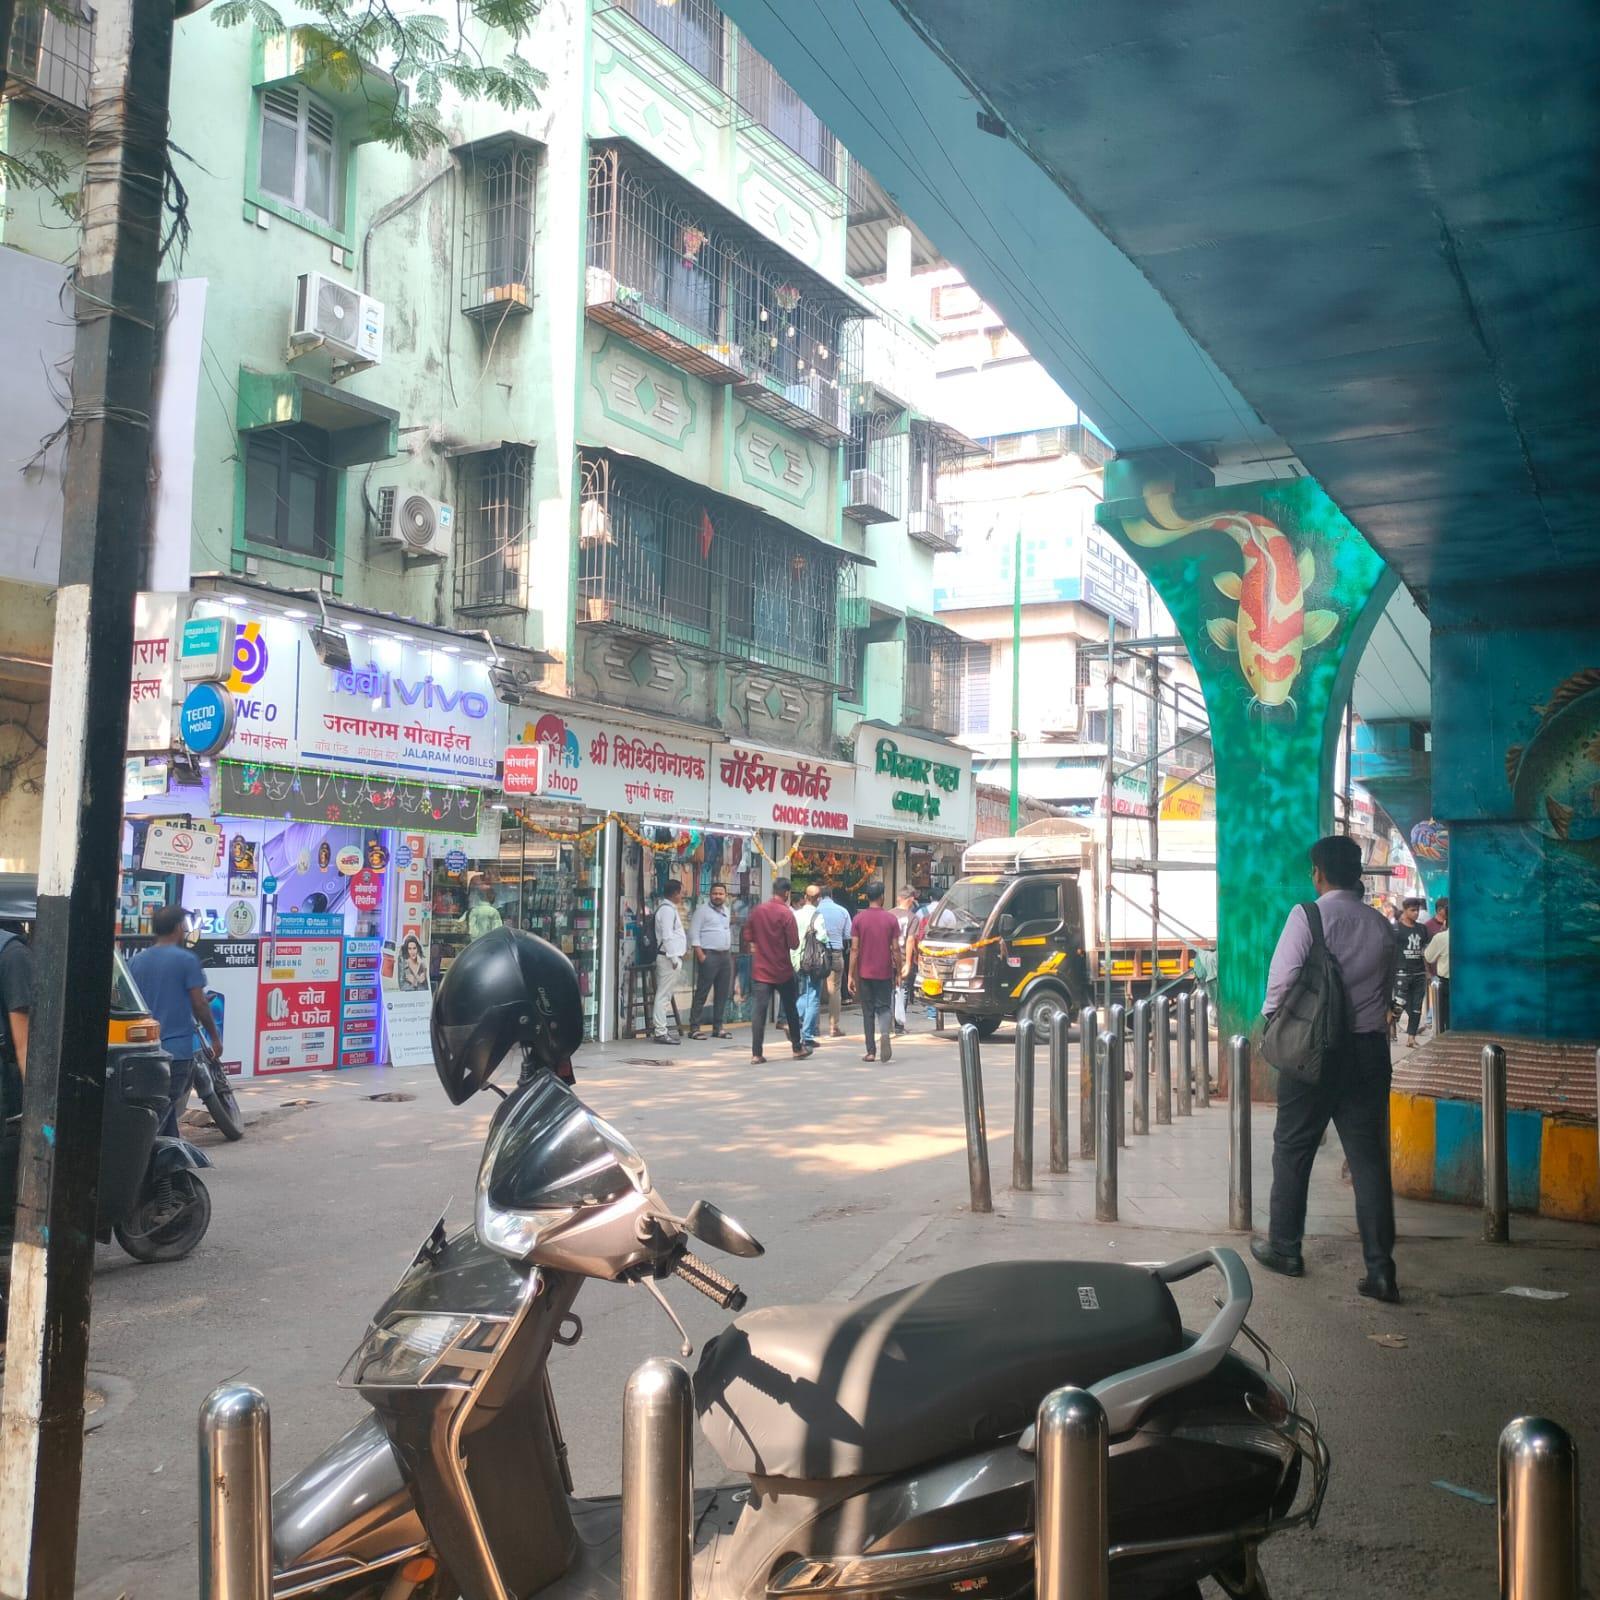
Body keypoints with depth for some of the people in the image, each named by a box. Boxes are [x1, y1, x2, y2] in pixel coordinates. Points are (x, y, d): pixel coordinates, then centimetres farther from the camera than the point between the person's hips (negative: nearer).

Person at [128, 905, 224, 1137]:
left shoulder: (136, 961, 8)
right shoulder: (186, 959, -9)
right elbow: (199, 1004, -7)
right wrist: (214, 1036, 5)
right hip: (177, 1049, -6)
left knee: (165, 1109, 16)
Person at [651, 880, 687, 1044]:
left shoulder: (670, 908, 18)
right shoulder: (667, 909, -13)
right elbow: (667, 935, -20)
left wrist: (683, 950, 20)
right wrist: (674, 957, -20)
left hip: (671, 956, 10)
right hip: (668, 957, -10)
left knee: (665, 994, 13)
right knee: (663, 995, -8)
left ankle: (660, 1029, 19)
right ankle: (660, 1032, -7)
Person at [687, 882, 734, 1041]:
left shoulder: (726, 910, 16)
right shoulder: (703, 910, -5)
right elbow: (693, 933, -10)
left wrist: (729, 952, 13)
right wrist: (700, 954, -16)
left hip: (725, 956, 7)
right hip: (709, 956, -7)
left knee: (722, 993, 8)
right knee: (702, 993, -7)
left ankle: (718, 1027, 14)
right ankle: (694, 1027, -5)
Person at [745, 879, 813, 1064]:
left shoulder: (758, 910, 0)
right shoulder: (786, 913, -14)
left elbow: (748, 935, 10)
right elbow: (794, 944, -14)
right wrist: (783, 942, 6)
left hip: (761, 970, 3)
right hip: (782, 970, -3)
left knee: (758, 1011, 0)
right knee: (791, 1009, 14)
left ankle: (756, 1054, -5)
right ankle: (798, 1048, 24)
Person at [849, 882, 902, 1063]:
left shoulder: (859, 919, -3)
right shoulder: (891, 919, -3)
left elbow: (854, 949, -5)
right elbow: (895, 949, -4)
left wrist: (851, 975, -1)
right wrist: (898, 972, 5)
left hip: (865, 973, 1)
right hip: (885, 972, 0)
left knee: (868, 1011, 8)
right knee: (884, 1006, 8)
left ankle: (871, 1051, 7)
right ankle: (885, 1034, -21)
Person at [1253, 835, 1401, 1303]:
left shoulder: (1308, 916, -11)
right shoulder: (1381, 925, 5)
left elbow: (1282, 981, -14)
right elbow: (1388, 989, 11)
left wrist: (1269, 1023, 2)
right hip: (1369, 1048, 4)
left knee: (1293, 1149, 10)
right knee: (1369, 1156, 5)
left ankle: (1284, 1247, 21)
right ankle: (1380, 1268, 2)